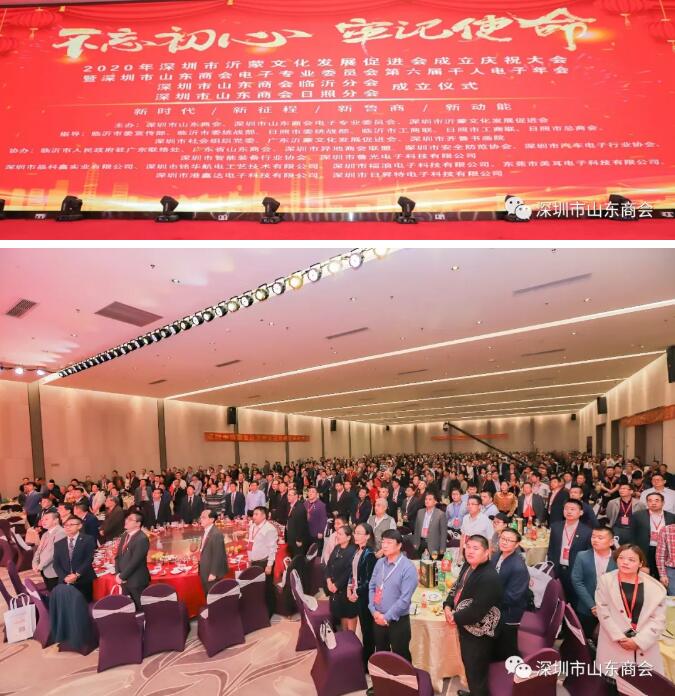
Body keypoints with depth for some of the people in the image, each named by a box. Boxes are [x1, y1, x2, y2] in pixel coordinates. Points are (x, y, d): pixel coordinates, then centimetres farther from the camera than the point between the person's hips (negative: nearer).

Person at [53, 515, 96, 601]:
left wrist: (77, 575, -15)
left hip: (83, 582, -3)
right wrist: (64, 577, -9)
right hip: (65, 583, 3)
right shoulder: (58, 544, 14)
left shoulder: (88, 540, 3)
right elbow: (56, 564, 7)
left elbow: (89, 559, -6)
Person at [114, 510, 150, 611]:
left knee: (140, 610, 4)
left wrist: (122, 577, -14)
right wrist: (118, 574, -1)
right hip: (125, 581, 8)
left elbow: (135, 561, -21)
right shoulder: (125, 535, 9)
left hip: (137, 582, -8)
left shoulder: (142, 539, -19)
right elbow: (118, 556, 12)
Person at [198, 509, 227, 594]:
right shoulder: (206, 532, 9)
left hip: (212, 574, -9)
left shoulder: (216, 534, -22)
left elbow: (217, 555, -23)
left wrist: (213, 573, -21)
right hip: (205, 572, 9)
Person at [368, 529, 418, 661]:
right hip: (378, 619, 6)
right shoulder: (379, 563, 3)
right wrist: (374, 611, -7)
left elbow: (405, 598, -19)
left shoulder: (408, 568, -16)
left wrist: (387, 616, -16)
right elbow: (371, 587, 6)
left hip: (397, 621, -5)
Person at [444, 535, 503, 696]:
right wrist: (447, 607, -7)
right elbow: (456, 587, 10)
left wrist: (455, 617, -17)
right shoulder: (468, 566, 0)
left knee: (476, 670, 8)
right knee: (468, 664, 27)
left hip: (478, 633, -9)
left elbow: (476, 611, -31)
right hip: (466, 627, 9)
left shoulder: (489, 577, -30)